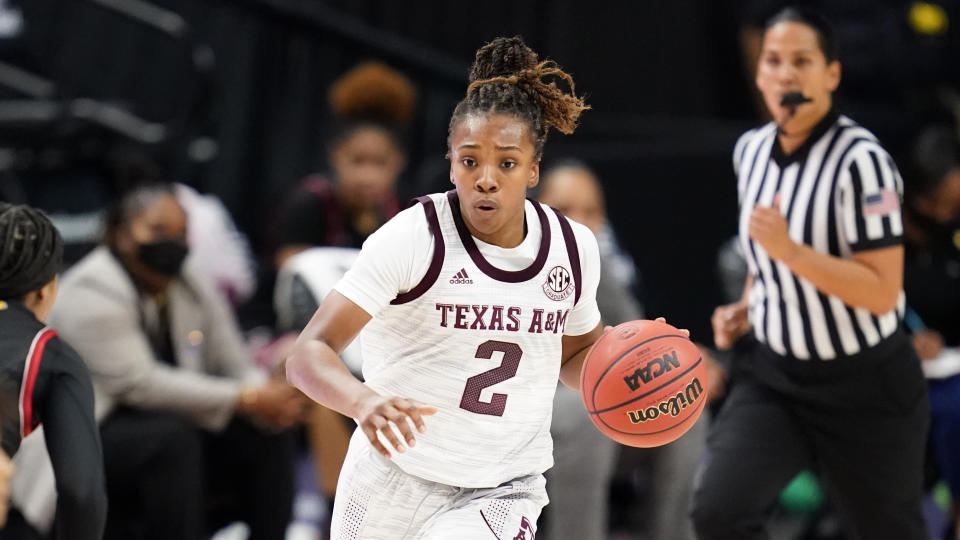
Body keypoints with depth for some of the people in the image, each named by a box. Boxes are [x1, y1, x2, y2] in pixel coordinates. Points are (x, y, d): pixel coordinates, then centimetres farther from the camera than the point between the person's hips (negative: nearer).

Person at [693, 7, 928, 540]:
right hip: (774, 377, 5)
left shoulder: (861, 160, -19)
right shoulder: (750, 150, 3)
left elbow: (882, 292, -23)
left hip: (865, 389, -5)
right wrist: (746, 309, 5)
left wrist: (789, 251, -31)